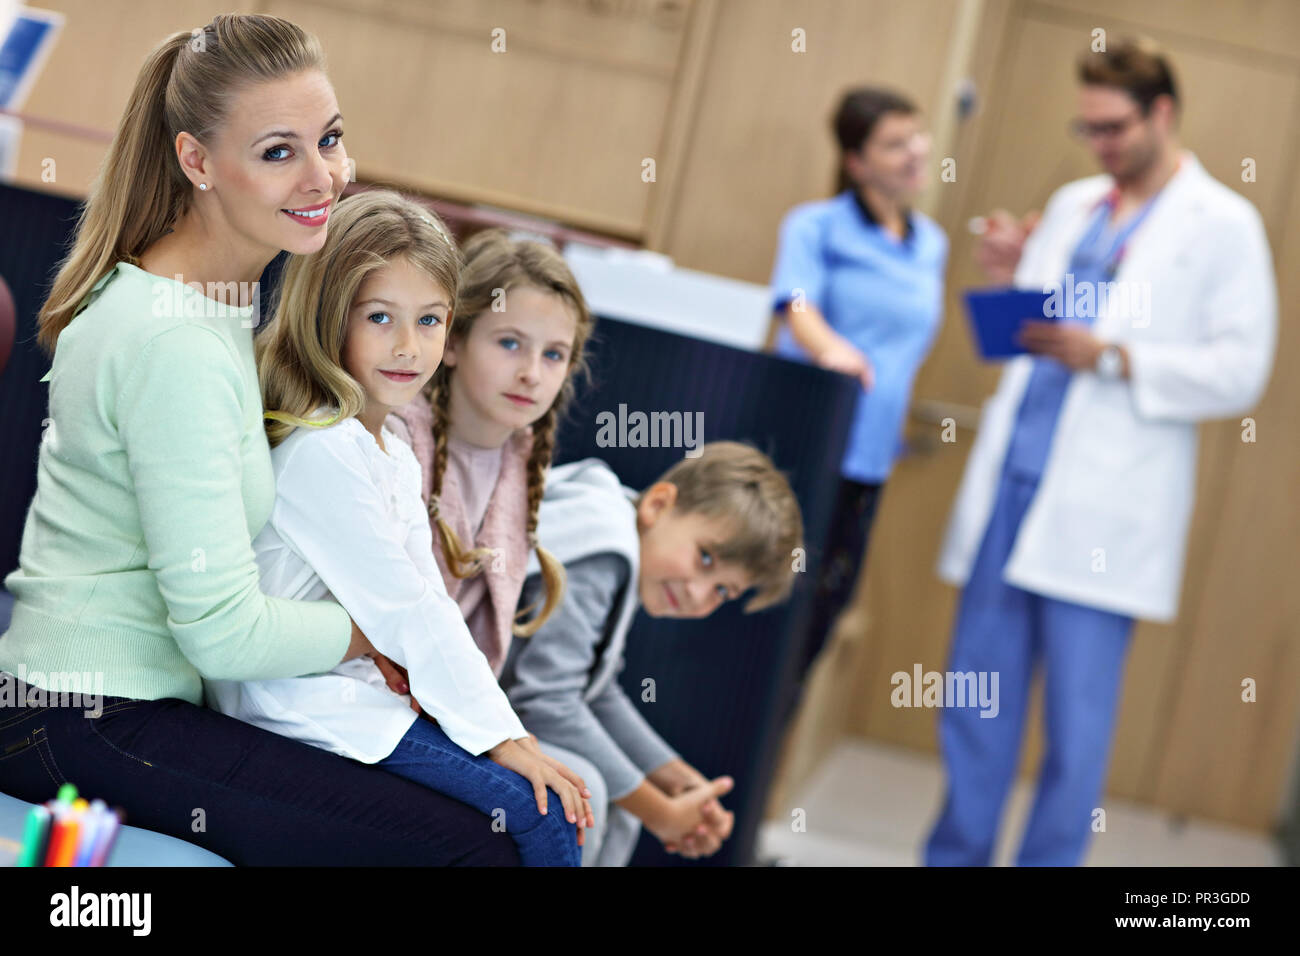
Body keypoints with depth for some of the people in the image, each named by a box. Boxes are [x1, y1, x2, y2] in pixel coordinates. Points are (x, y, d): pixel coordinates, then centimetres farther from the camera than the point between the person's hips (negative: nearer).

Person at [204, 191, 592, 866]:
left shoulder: (395, 457, 16)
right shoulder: (321, 451, -17)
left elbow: (432, 605, 11)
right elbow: (403, 614, -18)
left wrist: (506, 728, 1)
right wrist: (496, 732, -14)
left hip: (372, 686, 10)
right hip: (311, 705, -10)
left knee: (552, 796, 2)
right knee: (536, 815, -16)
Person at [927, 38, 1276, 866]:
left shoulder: (1223, 226, 0)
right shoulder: (1072, 207, 18)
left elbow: (1240, 371, -7)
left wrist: (1113, 358, -17)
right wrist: (1008, 275, 3)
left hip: (1102, 509, -5)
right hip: (1013, 484, 5)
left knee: (1077, 726, -1)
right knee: (977, 701, 8)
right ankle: (956, 853, 18)